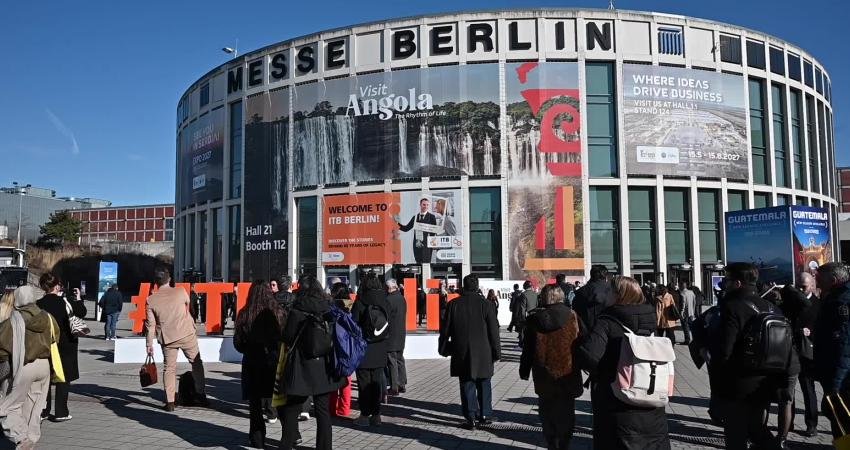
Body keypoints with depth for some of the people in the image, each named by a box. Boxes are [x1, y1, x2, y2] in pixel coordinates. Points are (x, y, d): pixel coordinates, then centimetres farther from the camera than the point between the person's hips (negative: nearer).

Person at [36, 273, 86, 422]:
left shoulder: (39, 304, -5)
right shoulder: (64, 302, -12)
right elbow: (81, 313, -1)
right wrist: (78, 299, 11)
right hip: (65, 344, -3)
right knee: (63, 378, 5)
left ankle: (43, 411, 16)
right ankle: (61, 412, 6)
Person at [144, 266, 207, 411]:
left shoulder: (151, 300, -3)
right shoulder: (180, 292, -5)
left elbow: (151, 325, -3)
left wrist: (149, 344, 4)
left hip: (167, 338, 1)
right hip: (187, 334, -1)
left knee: (169, 368, 10)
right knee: (196, 363, 13)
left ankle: (170, 402, 6)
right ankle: (200, 395, 14)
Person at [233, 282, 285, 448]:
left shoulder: (245, 315, -7)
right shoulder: (278, 313, -8)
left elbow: (238, 343, -1)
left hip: (253, 363, 0)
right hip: (276, 362, 0)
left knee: (255, 402, 11)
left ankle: (257, 439, 15)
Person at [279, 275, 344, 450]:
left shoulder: (297, 311, -12)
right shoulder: (329, 309, -1)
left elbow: (287, 338, -5)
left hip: (302, 367, -3)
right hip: (324, 367, 4)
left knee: (291, 409, 10)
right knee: (323, 409, 12)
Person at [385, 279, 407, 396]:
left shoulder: (389, 300, -18)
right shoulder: (402, 299, 7)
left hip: (391, 336, -8)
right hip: (401, 335, 8)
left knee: (392, 361, -3)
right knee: (400, 360, 16)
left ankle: (394, 387, -1)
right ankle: (402, 385, 21)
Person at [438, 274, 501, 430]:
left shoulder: (453, 304, -3)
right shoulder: (485, 304, -5)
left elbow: (445, 329, 3)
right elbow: (494, 330, -3)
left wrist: (444, 347, 16)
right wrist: (496, 351, 4)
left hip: (461, 353, 0)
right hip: (483, 353, 0)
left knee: (467, 385, 5)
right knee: (484, 384, 12)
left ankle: (470, 418, 5)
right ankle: (485, 415, 17)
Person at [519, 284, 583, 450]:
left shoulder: (534, 320, -5)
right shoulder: (572, 317, -7)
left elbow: (528, 349, 0)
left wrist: (524, 371, 12)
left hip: (544, 378, 1)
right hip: (568, 376, 0)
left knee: (547, 415, 15)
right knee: (566, 415, 11)